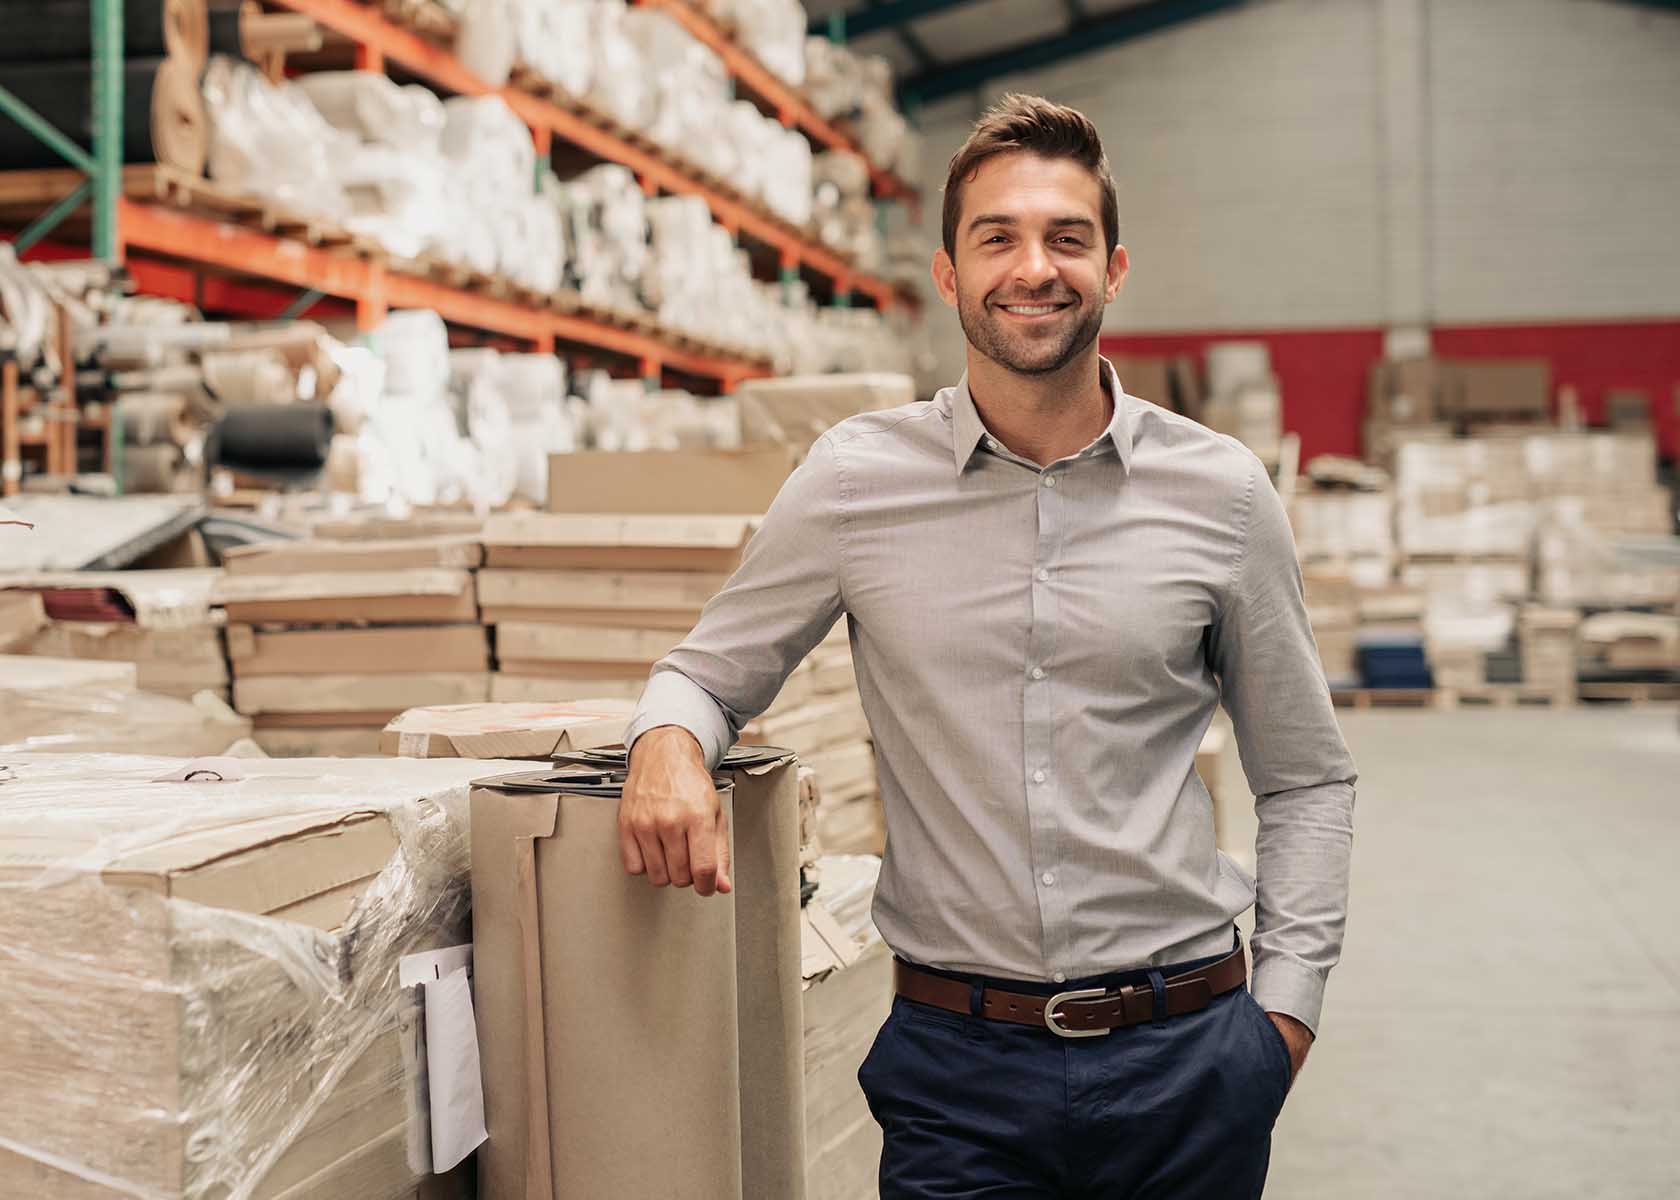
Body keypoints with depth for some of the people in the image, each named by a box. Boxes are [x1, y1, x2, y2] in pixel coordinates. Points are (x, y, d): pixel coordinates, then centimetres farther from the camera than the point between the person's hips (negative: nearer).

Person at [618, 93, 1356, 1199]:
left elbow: (1306, 779, 9)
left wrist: (1286, 1005, 1)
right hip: (958, 1066, 0)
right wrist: (669, 741, -12)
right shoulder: (856, 479, -2)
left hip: (1186, 1064, 1)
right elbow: (713, 671, 10)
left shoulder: (1222, 493, 0)